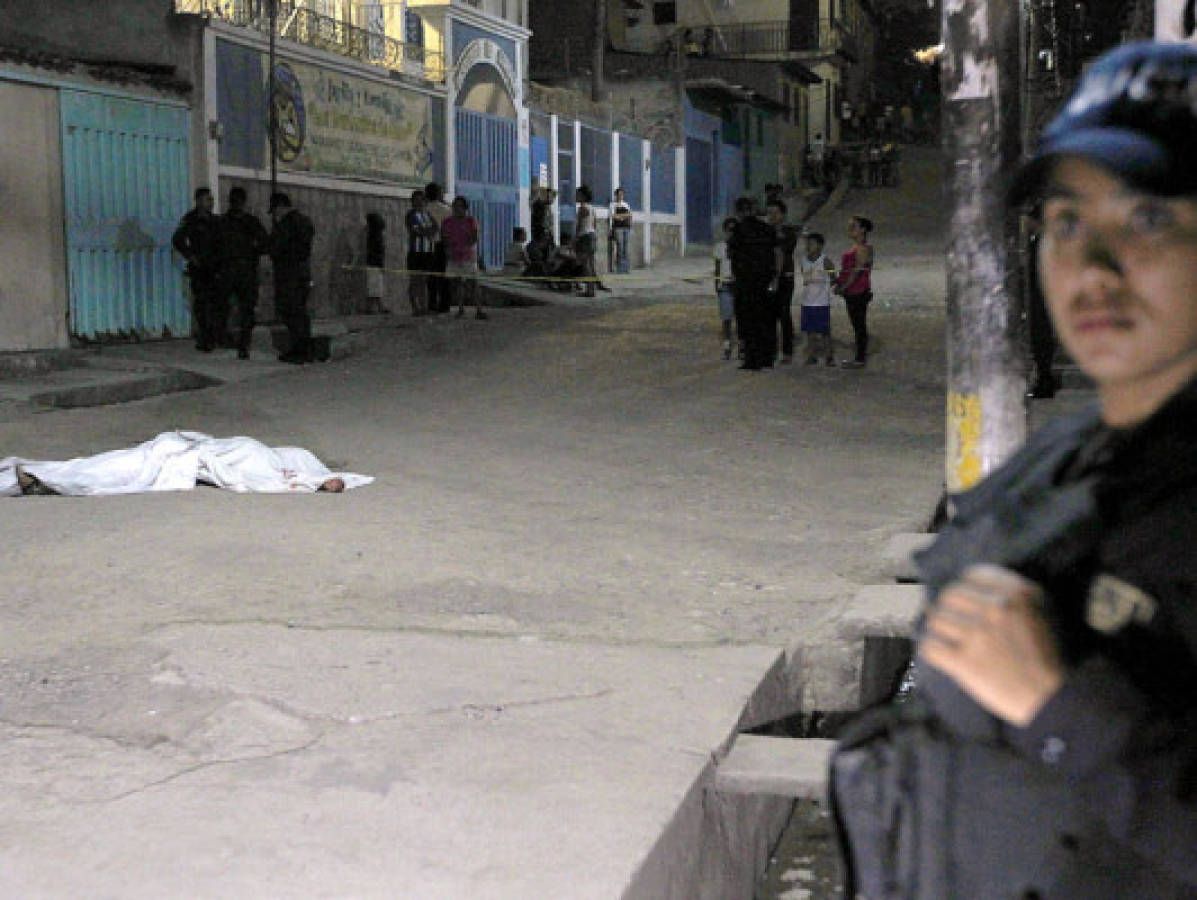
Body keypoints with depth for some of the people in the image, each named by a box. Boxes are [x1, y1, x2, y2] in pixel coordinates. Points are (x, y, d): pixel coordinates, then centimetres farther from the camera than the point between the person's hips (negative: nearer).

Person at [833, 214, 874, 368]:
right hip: (852, 292, 10)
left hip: (859, 291, -10)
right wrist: (838, 281, 12)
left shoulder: (863, 248, -13)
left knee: (859, 325, -7)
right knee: (857, 325, 11)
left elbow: (858, 271, -19)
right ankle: (860, 357, 15)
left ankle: (861, 359, -5)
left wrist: (843, 286, -19)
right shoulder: (856, 247, 17)